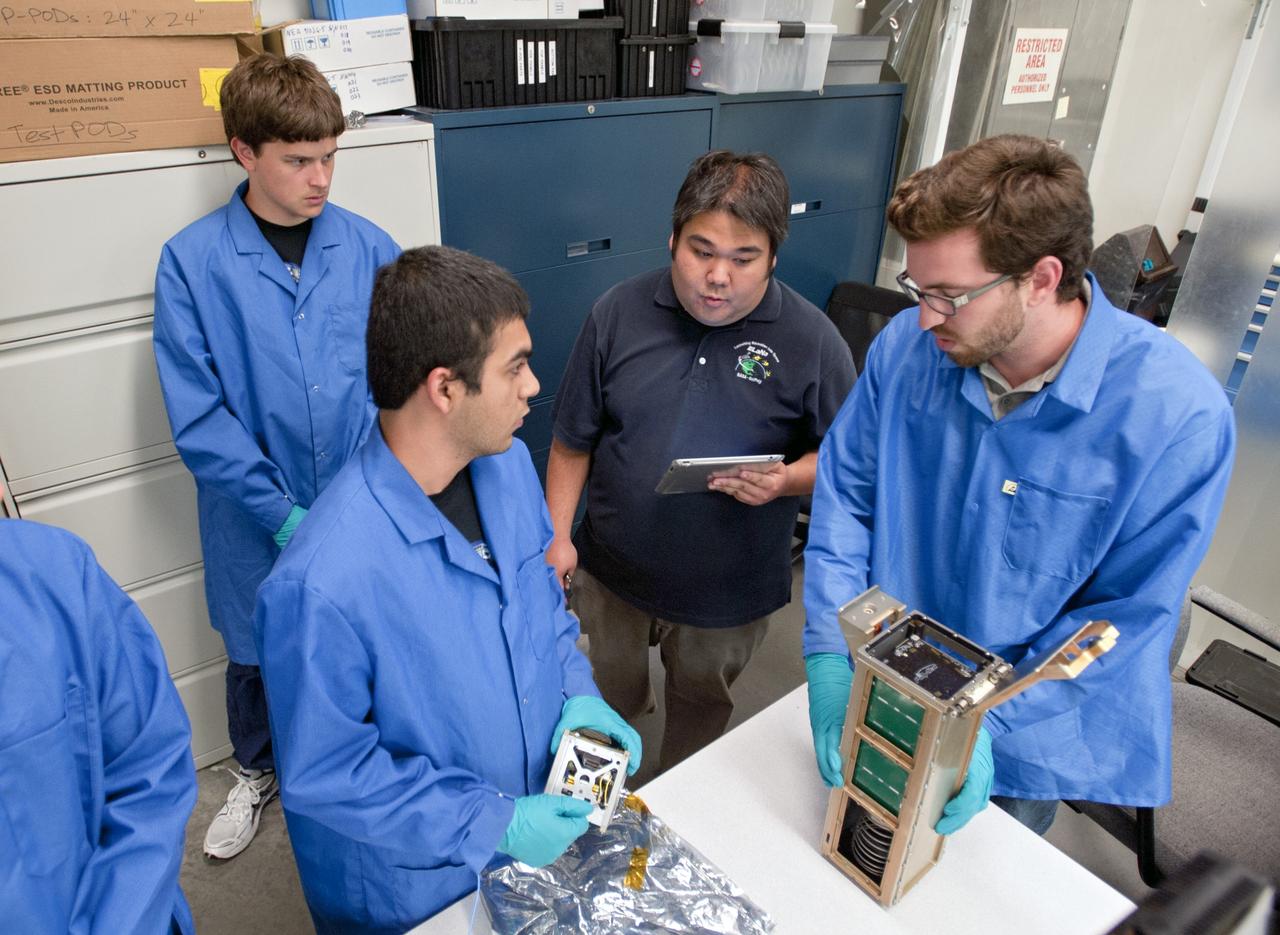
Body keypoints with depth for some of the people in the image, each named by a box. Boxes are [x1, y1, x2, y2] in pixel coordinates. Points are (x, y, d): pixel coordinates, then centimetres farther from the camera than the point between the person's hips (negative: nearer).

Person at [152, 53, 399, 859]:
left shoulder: (369, 248, -6)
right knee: (256, 655, 21)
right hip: (256, 519, 0)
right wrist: (282, 513, -16)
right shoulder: (191, 262, -9)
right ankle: (258, 772, 50)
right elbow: (198, 416, -11)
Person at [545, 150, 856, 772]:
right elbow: (573, 440, -1)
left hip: (729, 590, -1)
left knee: (700, 710, 24)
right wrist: (557, 534, -6)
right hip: (610, 572, 2)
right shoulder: (617, 314, -8)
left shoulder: (813, 341, -13)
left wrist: (786, 480, -25)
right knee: (607, 702, 23)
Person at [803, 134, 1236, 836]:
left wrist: (985, 723, -25)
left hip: (1030, 728, -2)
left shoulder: (1179, 415, -26)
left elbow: (1128, 613, -19)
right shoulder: (905, 346, -17)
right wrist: (830, 663, -19)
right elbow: (844, 498, -10)